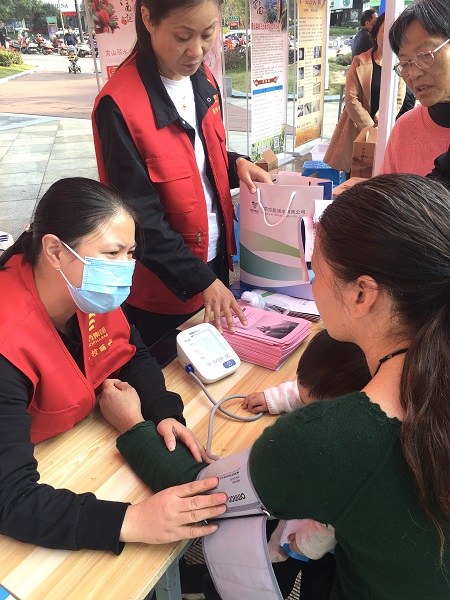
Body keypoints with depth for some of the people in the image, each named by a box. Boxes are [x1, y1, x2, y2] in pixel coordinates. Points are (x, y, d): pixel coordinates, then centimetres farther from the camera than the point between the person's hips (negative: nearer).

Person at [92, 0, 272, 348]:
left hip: (216, 258, 7)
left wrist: (236, 164, -6)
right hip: (163, 288, -6)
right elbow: (141, 219, -22)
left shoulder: (202, 80, 0)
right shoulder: (119, 105, -23)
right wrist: (201, 280, -23)